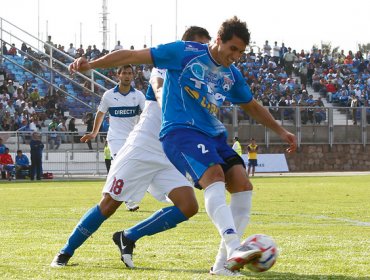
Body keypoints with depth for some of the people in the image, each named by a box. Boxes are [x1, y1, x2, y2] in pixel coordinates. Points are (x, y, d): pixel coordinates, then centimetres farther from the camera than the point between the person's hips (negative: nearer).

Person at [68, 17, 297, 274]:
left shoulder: (232, 75, 14)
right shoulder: (184, 53, -4)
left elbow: (253, 107, 33)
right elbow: (134, 56, -5)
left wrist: (281, 131, 32)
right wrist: (91, 65, -12)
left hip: (214, 135, 7)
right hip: (181, 130, -7)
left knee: (243, 185, -10)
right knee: (215, 177, -31)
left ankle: (224, 262, -7)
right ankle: (234, 249, -45)